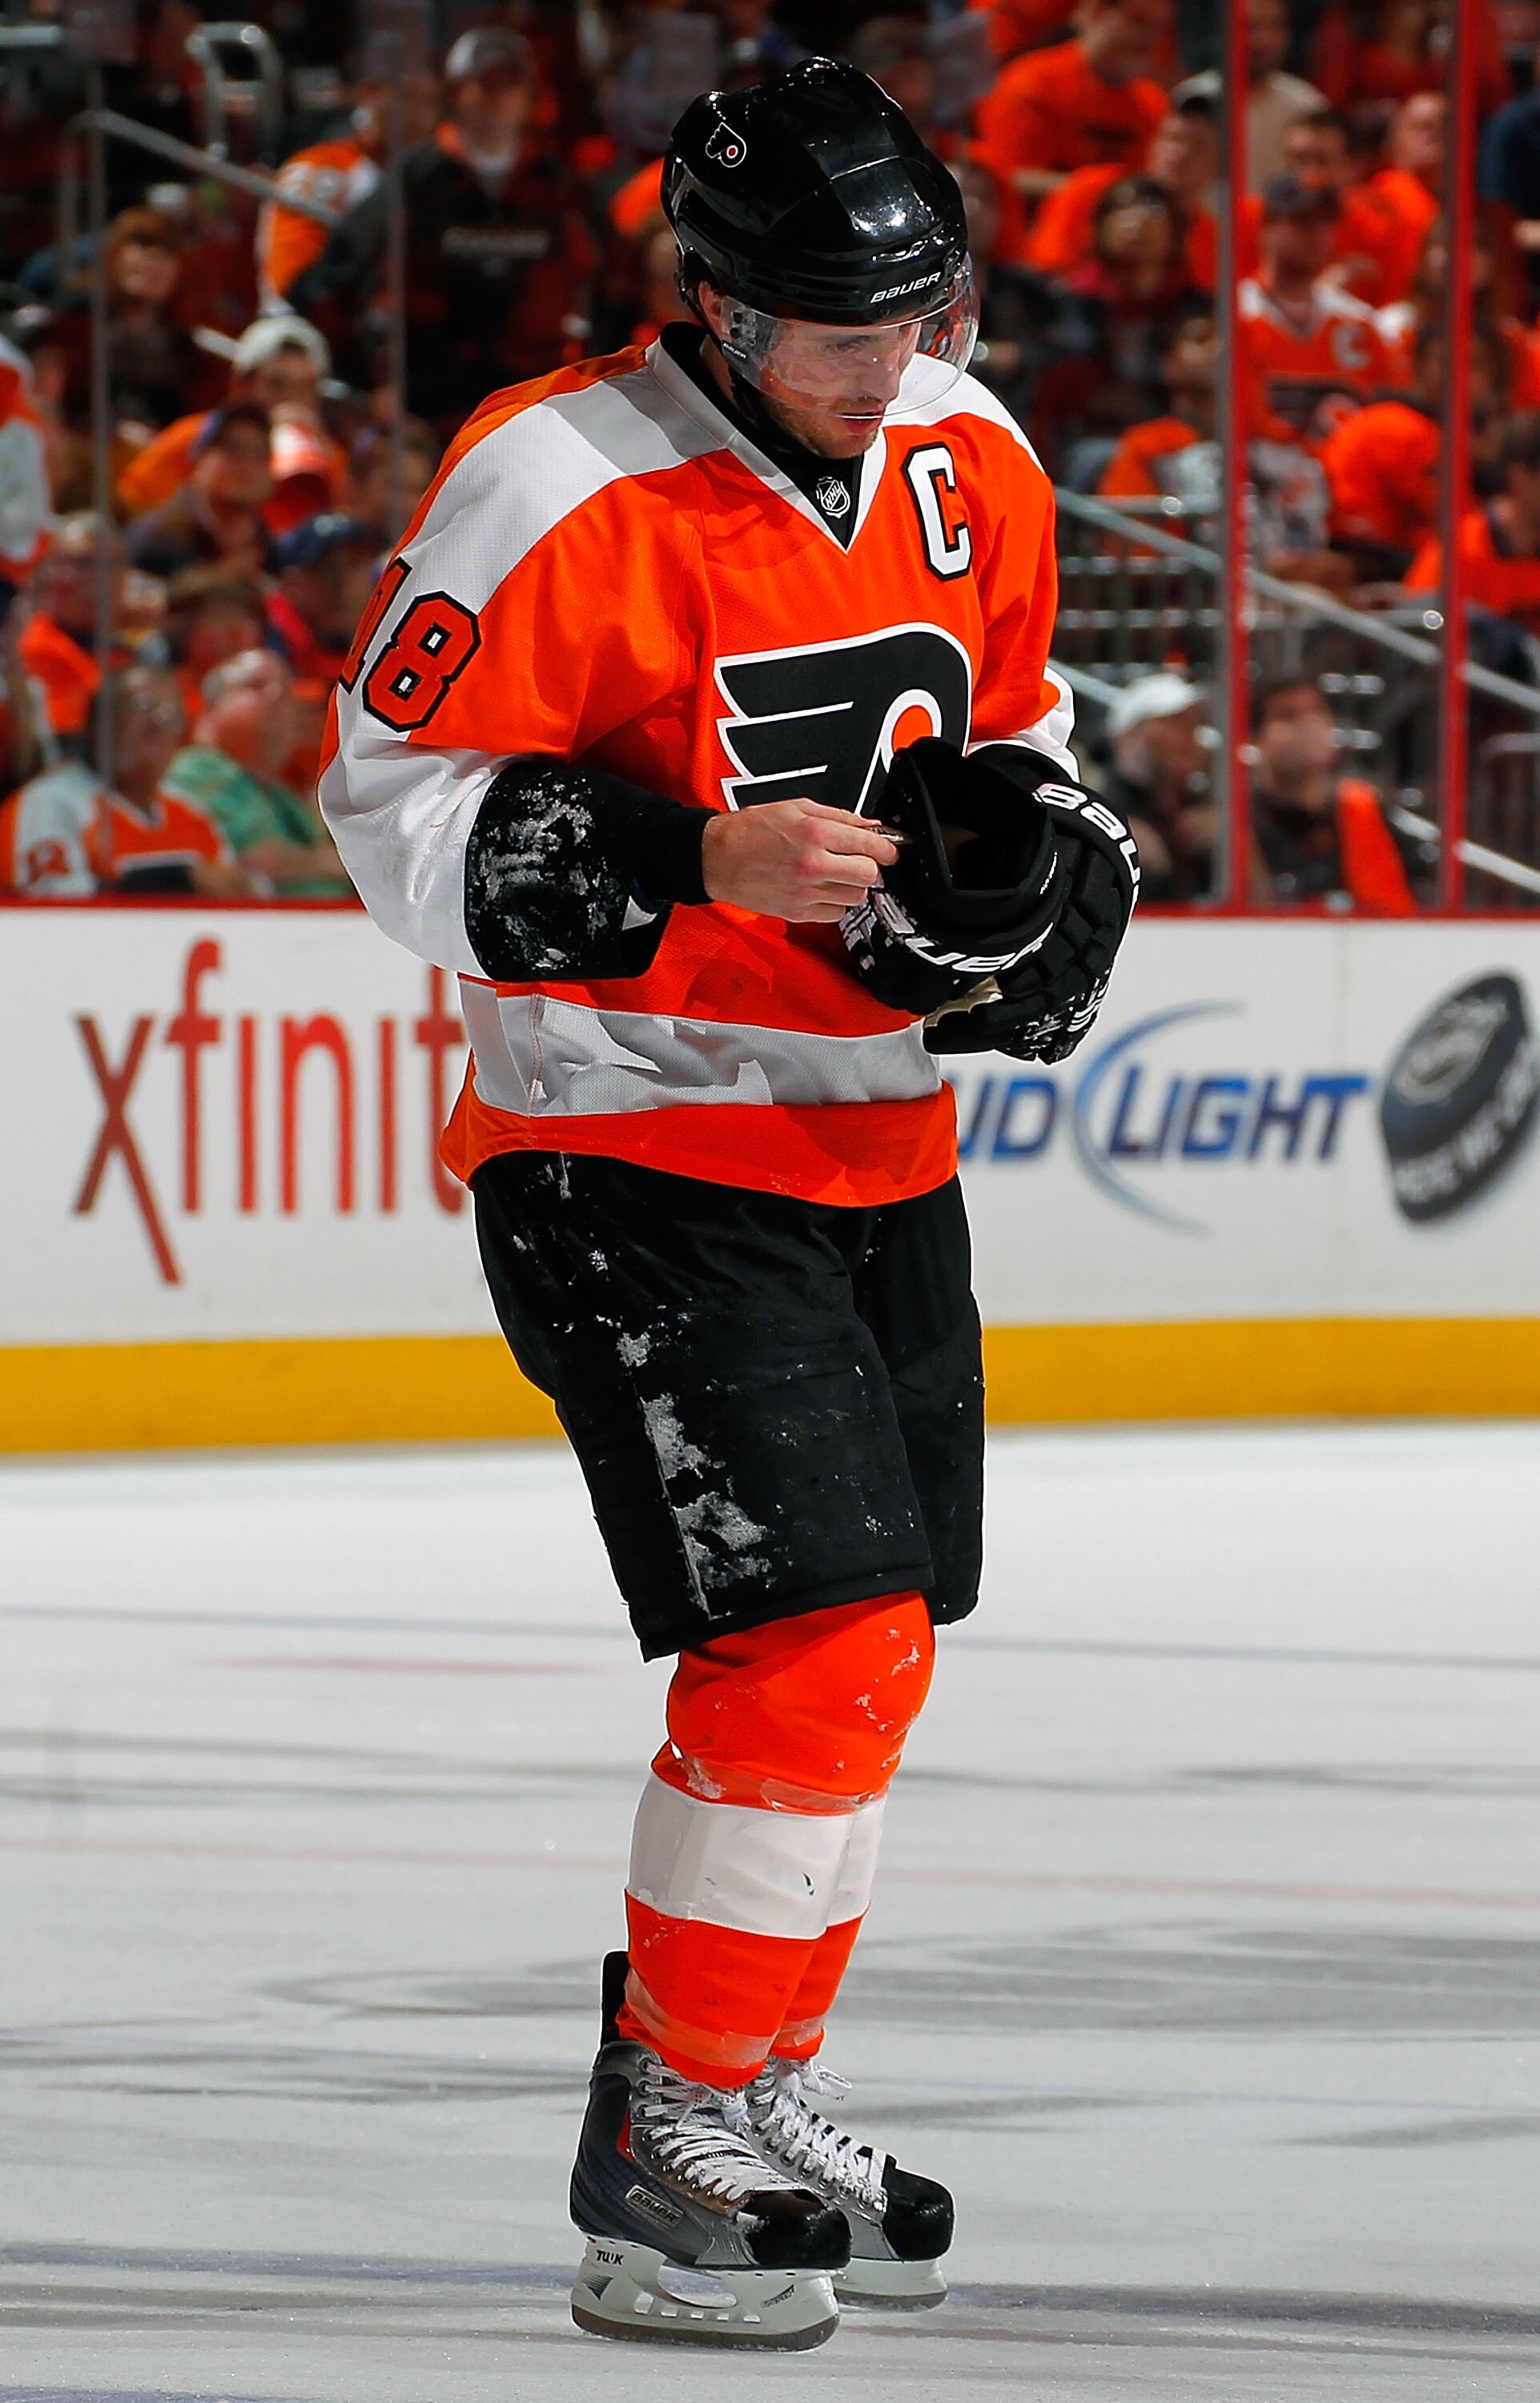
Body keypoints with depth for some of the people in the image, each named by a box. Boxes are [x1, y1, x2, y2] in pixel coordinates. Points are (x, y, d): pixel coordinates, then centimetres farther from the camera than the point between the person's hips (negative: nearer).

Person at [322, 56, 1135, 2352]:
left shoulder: (971, 467, 2)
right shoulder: (558, 489, -19)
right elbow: (397, 808, -16)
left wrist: (1046, 852, -2)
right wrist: (698, 861, -26)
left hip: (877, 1147, 8)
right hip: (633, 1150, -8)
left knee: (871, 1646, 14)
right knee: (809, 1637, -16)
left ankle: (741, 2084, 31)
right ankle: (667, 2156, -7)